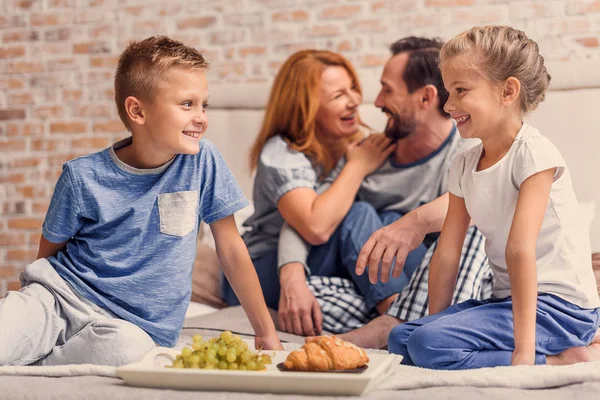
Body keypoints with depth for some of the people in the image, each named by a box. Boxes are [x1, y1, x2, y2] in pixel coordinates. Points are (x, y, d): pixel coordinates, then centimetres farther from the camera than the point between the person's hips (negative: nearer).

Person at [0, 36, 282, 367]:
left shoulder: (202, 161, -3)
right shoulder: (83, 177, -5)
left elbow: (232, 251, 4)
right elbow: (50, 253, 10)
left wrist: (267, 334, 7)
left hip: (136, 324, 2)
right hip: (63, 294, -2)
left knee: (127, 346, -36)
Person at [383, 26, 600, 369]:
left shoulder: (534, 153, -14)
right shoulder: (464, 166, 9)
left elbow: (519, 248, -24)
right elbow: (447, 254, 7)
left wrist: (524, 349, -28)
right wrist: (434, 324, 4)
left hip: (558, 306, -9)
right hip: (509, 299, 9)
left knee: (429, 345, -24)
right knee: (401, 338, -1)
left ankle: (567, 359, -14)